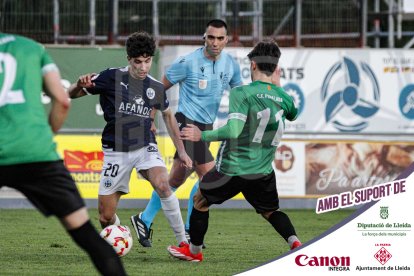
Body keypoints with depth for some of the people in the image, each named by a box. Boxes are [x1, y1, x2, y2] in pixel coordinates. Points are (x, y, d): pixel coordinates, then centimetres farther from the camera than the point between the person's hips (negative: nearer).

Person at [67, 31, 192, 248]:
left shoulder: (156, 88, 1)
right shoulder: (112, 78, -9)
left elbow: (168, 115, 20)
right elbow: (71, 94, -6)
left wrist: (181, 150, 17)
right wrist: (80, 85, -30)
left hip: (145, 147, 1)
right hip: (116, 151, -1)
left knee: (162, 184, -30)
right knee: (106, 218, -2)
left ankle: (183, 242, -20)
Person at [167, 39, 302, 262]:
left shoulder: (242, 93, -17)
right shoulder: (283, 98, 0)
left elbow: (233, 130, -27)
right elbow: (293, 114, 25)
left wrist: (202, 135, -15)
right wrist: (277, 86, 30)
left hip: (232, 169, -4)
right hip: (263, 172, 4)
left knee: (200, 200, 20)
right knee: (271, 211, 25)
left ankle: (194, 251, 32)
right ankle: (295, 243, 1)